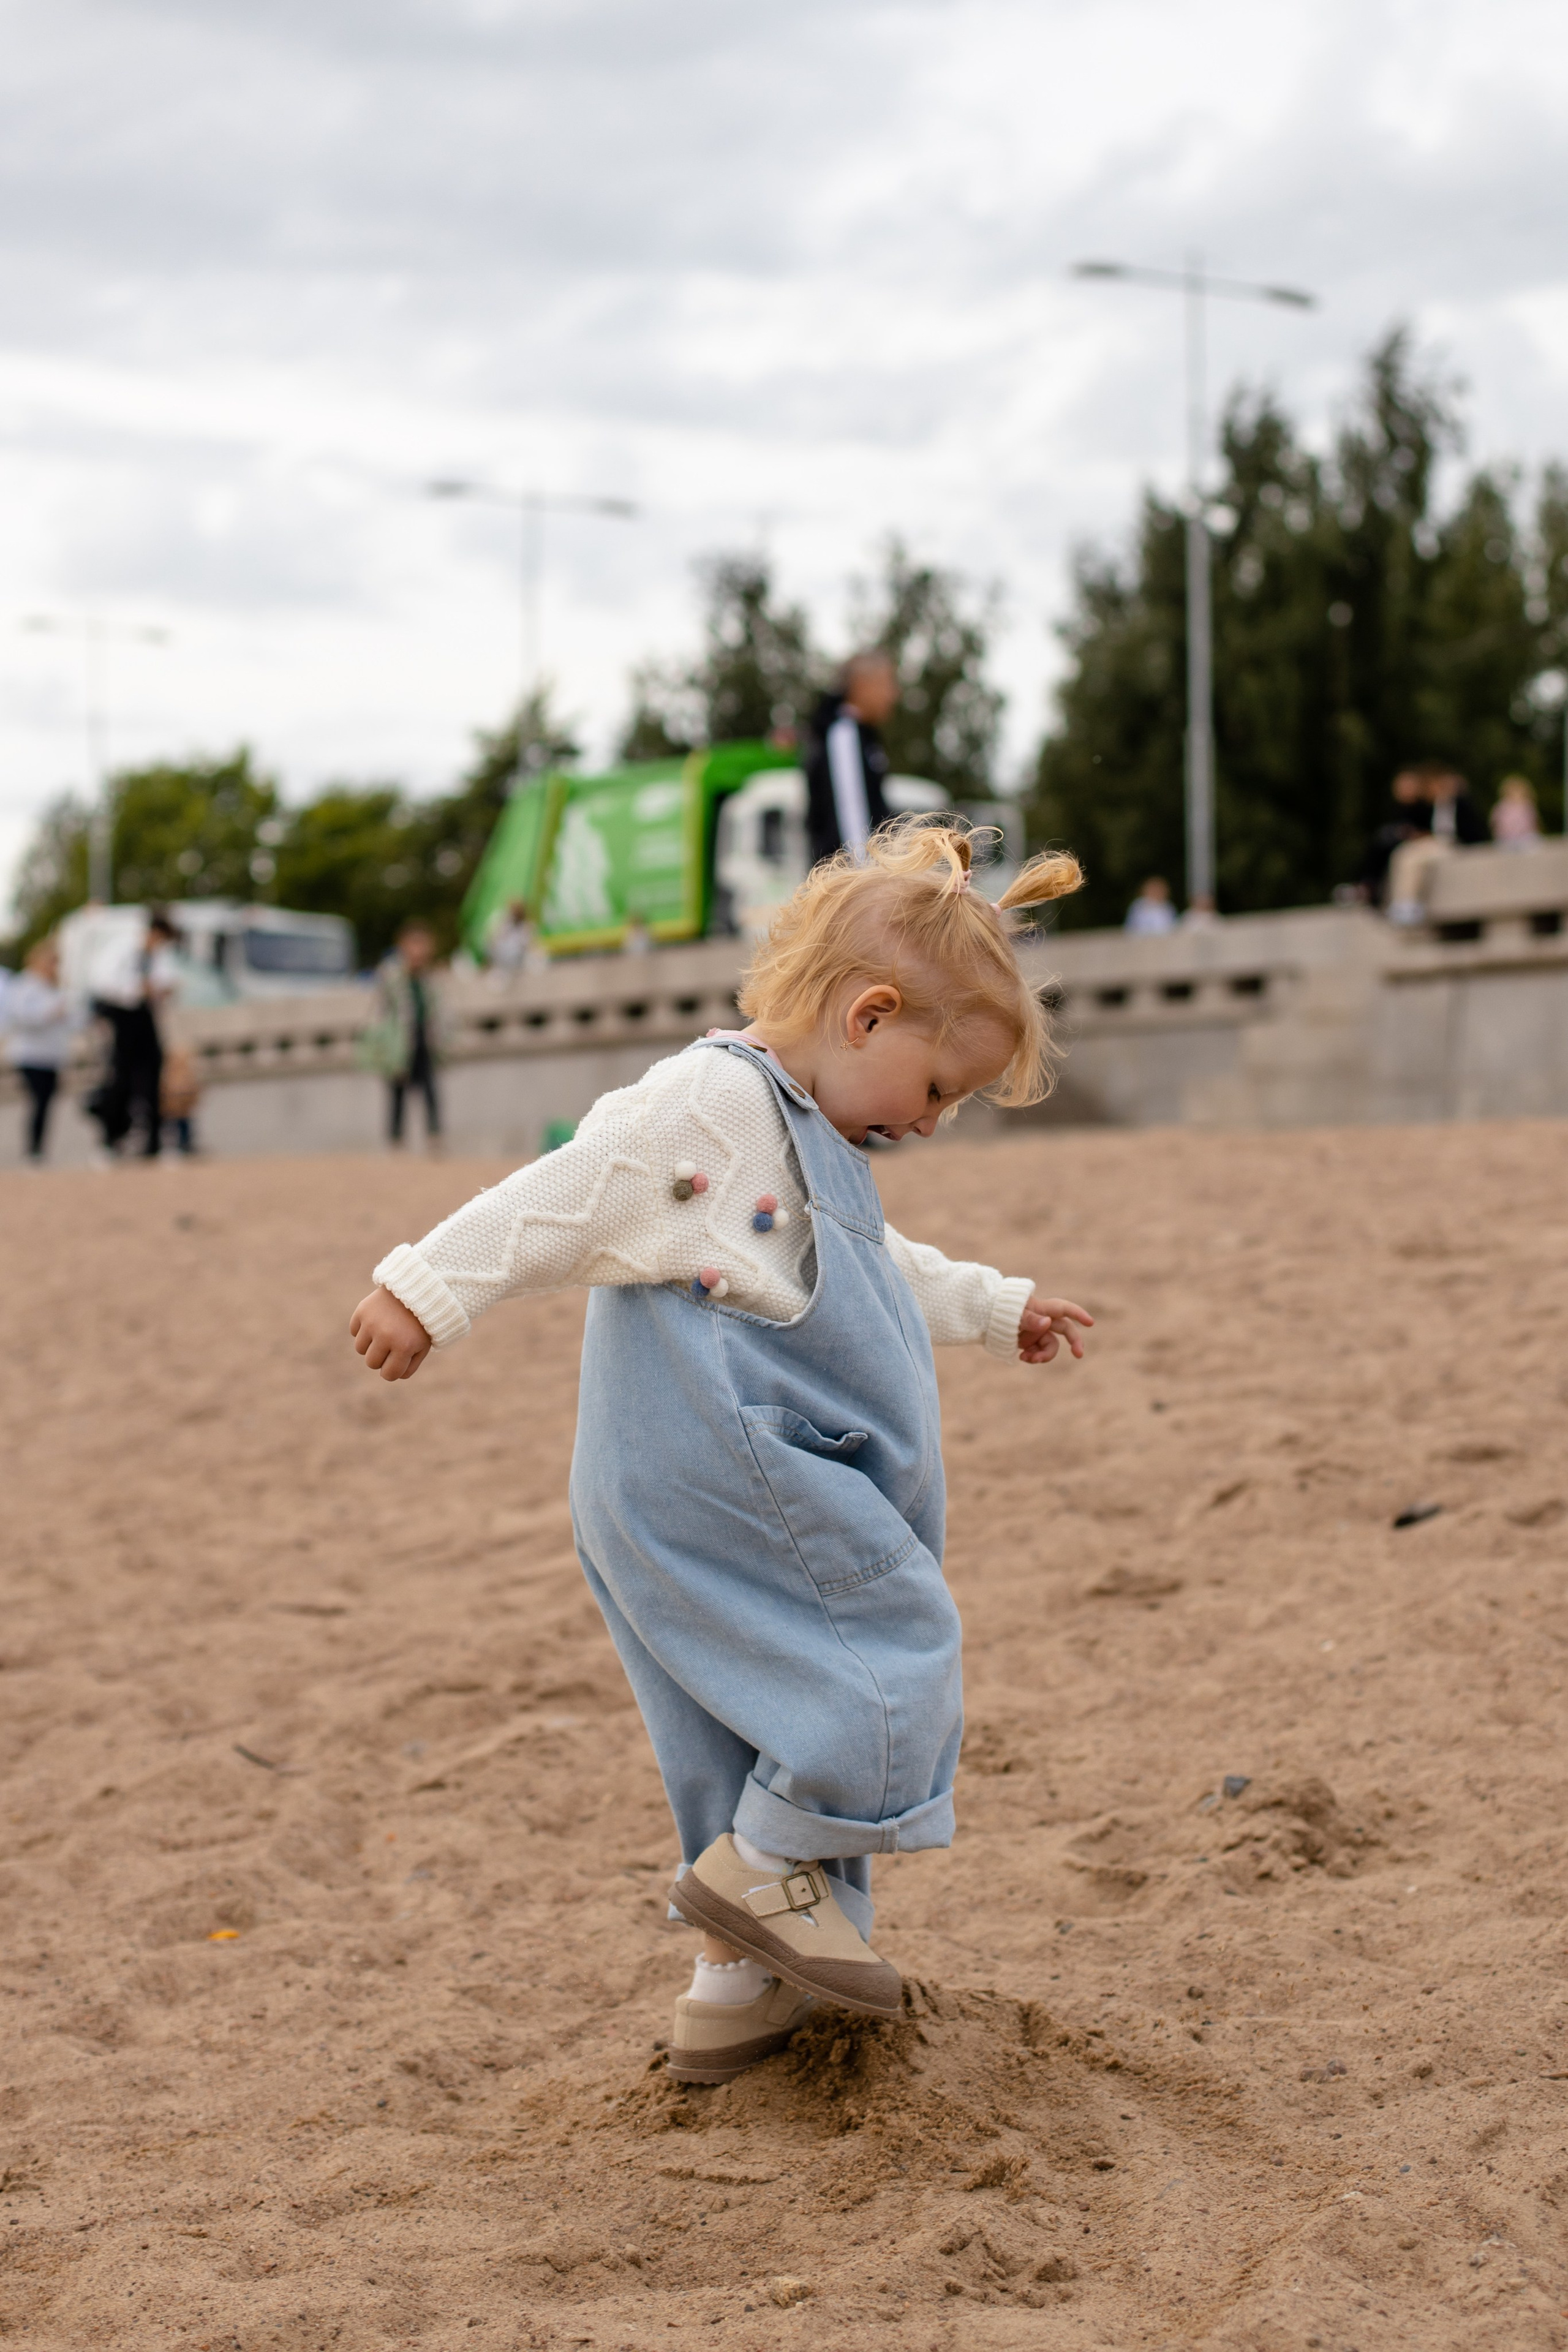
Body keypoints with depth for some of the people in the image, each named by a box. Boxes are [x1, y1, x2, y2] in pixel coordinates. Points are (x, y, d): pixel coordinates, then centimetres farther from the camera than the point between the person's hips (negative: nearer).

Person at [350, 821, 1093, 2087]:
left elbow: (883, 1269, 37)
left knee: (762, 1717, 14)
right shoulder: (714, 1100, -14)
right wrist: (430, 1290, -19)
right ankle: (764, 1865, -2)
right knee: (895, 1644, -6)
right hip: (722, 1471, -11)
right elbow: (567, 1196, -18)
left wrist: (996, 1305, 45)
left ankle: (740, 1979, 21)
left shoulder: (809, 1141, 20)